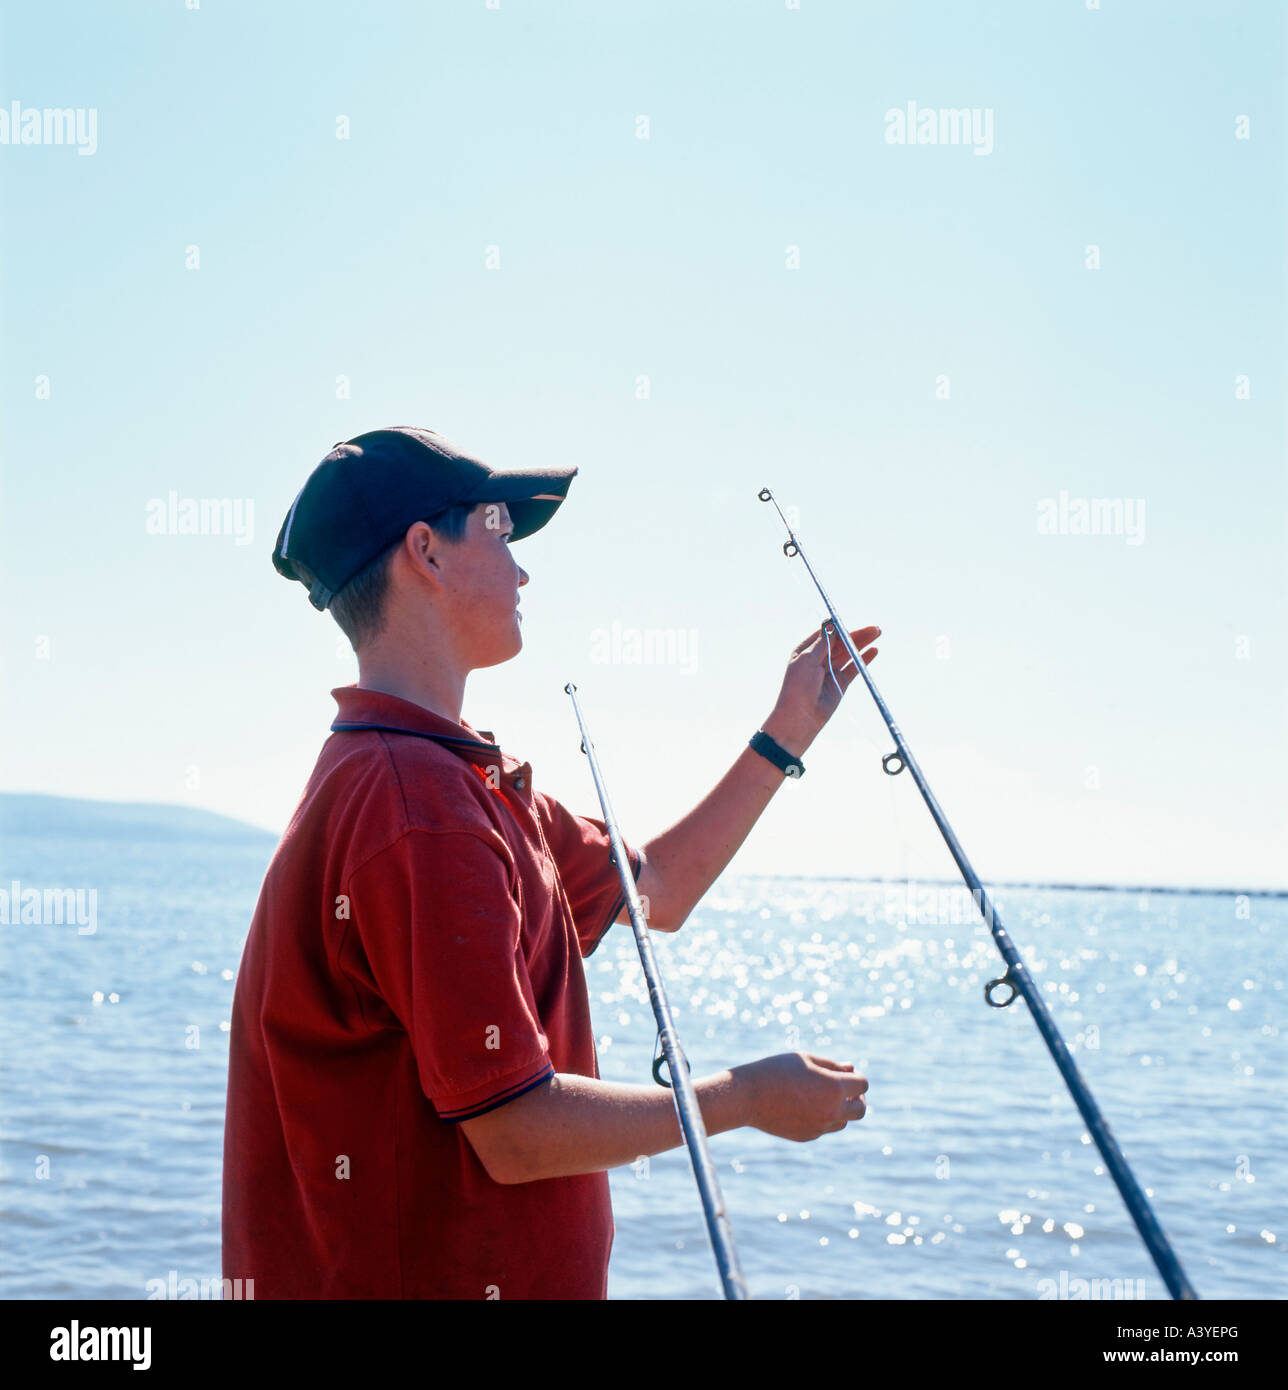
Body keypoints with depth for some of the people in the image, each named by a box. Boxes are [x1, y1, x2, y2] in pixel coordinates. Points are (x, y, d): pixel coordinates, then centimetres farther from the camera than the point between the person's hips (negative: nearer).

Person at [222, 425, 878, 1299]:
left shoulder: (473, 779, 9)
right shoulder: (419, 815, -23)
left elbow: (655, 892, 18)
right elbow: (517, 1134, -23)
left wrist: (787, 735, 17)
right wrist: (747, 1099, -11)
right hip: (414, 1277, -10)